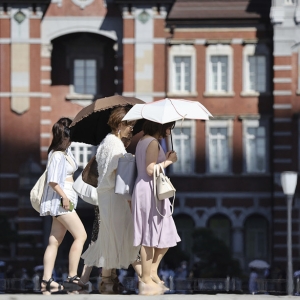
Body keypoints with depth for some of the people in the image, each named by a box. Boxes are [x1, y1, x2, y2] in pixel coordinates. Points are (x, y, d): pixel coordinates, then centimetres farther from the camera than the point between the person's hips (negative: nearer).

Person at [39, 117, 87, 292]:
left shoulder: (66, 152, 12)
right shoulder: (57, 155, -15)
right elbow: (52, 181, -19)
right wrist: (64, 197, -20)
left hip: (66, 199, 9)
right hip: (59, 199, -9)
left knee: (55, 241, 7)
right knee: (81, 235, -10)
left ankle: (47, 280, 6)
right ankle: (72, 277, -10)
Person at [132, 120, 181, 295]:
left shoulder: (143, 141, 17)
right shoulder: (153, 143, -13)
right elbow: (150, 170, -20)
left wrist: (166, 160, 12)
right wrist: (168, 161, -9)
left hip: (147, 191, 10)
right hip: (149, 190, -10)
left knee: (166, 235, 14)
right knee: (151, 236, -5)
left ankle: (152, 270, 16)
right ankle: (146, 280, -1)